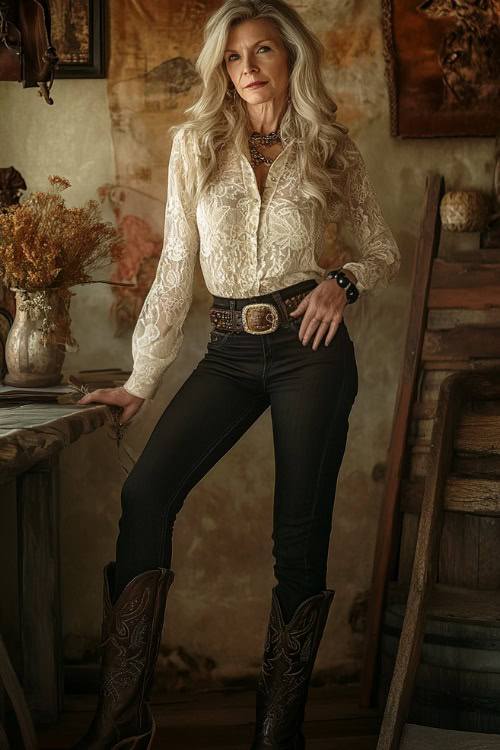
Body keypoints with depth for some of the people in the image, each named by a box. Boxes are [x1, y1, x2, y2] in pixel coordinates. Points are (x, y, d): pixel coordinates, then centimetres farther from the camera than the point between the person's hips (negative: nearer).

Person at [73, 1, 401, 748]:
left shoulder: (331, 148, 7)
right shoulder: (195, 144, 8)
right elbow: (176, 268, 8)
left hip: (309, 347, -1)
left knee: (301, 530, -2)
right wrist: (141, 378, 5)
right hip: (230, 350, 2)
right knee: (144, 493, -16)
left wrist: (344, 282, -10)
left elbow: (385, 251, 13)